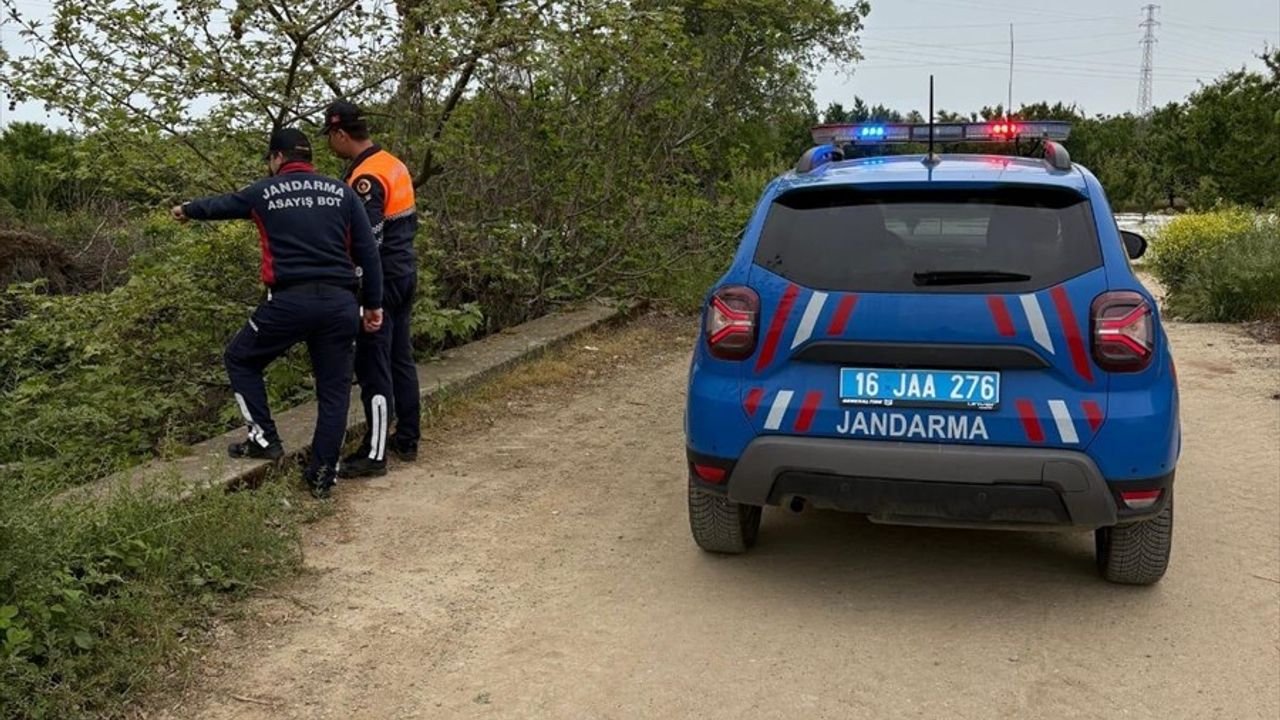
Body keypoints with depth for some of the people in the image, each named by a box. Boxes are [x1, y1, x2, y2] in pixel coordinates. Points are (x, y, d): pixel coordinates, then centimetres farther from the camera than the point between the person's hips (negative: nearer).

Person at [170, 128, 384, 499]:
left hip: (289, 301, -2)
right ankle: (323, 475, 11)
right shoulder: (342, 192, 10)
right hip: (340, 303, 3)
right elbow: (367, 251, 5)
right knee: (334, 389, 11)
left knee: (240, 359, 21)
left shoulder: (265, 192, 7)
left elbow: (222, 204, 26)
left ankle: (264, 439, 16)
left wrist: (186, 210, 47)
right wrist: (373, 304, 9)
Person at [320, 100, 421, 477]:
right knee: (401, 358, 16)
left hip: (381, 280, -10)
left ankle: (374, 454, 2)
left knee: (373, 368, -4)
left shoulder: (366, 177, -18)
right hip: (405, 273, 10)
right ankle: (407, 439, 25)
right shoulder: (394, 164, 11)